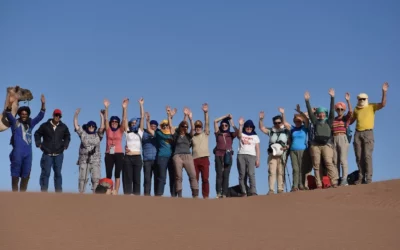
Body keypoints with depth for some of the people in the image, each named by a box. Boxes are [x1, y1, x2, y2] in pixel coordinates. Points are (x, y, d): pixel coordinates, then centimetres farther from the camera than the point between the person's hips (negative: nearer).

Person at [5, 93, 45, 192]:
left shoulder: (30, 123, 13)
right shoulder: (15, 122, 3)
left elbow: (40, 116, 7)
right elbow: (8, 114, -14)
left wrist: (43, 104, -8)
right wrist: (10, 103, -33)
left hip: (28, 153, 4)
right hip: (17, 152, -4)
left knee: (26, 175, 7)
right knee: (15, 175, 0)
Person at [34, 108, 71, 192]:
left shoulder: (63, 127, 6)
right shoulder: (45, 126, -1)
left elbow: (67, 136, 22)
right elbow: (37, 134, 10)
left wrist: (65, 145, 10)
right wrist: (39, 144, 1)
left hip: (59, 154, 2)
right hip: (47, 154, -2)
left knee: (58, 173, 6)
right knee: (46, 173, -4)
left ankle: (59, 191, 9)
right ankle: (44, 191, -1)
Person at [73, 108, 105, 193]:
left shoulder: (98, 135, 8)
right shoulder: (83, 134, 8)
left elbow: (102, 127, -5)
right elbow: (76, 126, 2)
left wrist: (102, 116, -10)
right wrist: (76, 115, -4)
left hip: (95, 161, 0)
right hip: (84, 160, 0)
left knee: (96, 179, -6)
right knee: (83, 178, 0)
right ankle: (81, 194, 3)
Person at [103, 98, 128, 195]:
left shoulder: (120, 130, 5)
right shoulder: (108, 130, 7)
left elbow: (124, 119, -4)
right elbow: (106, 119, -2)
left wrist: (124, 108, -16)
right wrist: (106, 107, -13)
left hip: (119, 154, -1)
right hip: (109, 154, 1)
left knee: (117, 174, -2)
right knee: (108, 175, 1)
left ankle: (116, 192, -4)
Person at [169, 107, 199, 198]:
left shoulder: (188, 136, 15)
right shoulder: (176, 135, 14)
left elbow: (193, 128, 0)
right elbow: (170, 126, 3)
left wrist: (190, 118, -14)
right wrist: (169, 116, -9)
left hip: (188, 156, 1)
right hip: (177, 156, -1)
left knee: (193, 176, -11)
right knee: (178, 177, -7)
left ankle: (196, 196, -15)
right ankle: (179, 197, -9)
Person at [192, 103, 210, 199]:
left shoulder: (205, 134, 8)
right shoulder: (192, 136, 14)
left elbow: (207, 123, -1)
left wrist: (206, 112, -13)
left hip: (204, 159, -1)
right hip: (194, 159, 1)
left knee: (205, 179, -5)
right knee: (195, 179, 3)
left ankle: (206, 196, -2)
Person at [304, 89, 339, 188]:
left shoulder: (329, 121, 14)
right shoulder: (316, 122, 17)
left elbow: (332, 111, 5)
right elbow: (310, 112, 8)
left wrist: (332, 98, -2)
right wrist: (307, 100, 1)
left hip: (327, 144, -2)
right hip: (315, 145, 2)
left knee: (329, 163, -17)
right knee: (316, 165, -3)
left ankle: (334, 183, -20)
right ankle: (318, 185, -3)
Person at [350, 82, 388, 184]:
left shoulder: (372, 106, 6)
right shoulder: (356, 109, 17)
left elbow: (383, 104, -10)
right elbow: (350, 121, 25)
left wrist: (384, 92, -18)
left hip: (368, 133, -4)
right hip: (357, 134, 4)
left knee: (367, 156, -11)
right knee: (359, 157, 2)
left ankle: (368, 178, -11)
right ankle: (361, 177, 6)